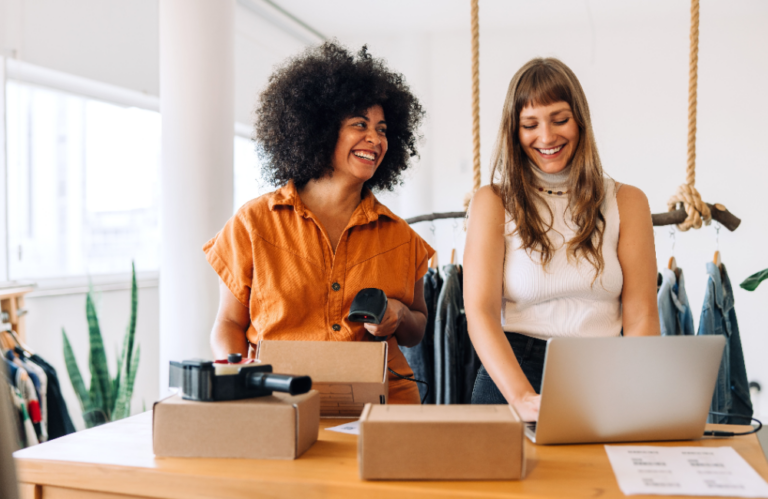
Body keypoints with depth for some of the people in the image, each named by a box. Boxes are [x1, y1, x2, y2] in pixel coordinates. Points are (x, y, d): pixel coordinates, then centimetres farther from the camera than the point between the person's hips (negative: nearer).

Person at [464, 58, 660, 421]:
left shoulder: (626, 201, 10)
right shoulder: (493, 203, 5)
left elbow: (641, 316, 3)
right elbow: (480, 313, -7)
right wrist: (523, 398, -23)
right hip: (513, 374, -1)